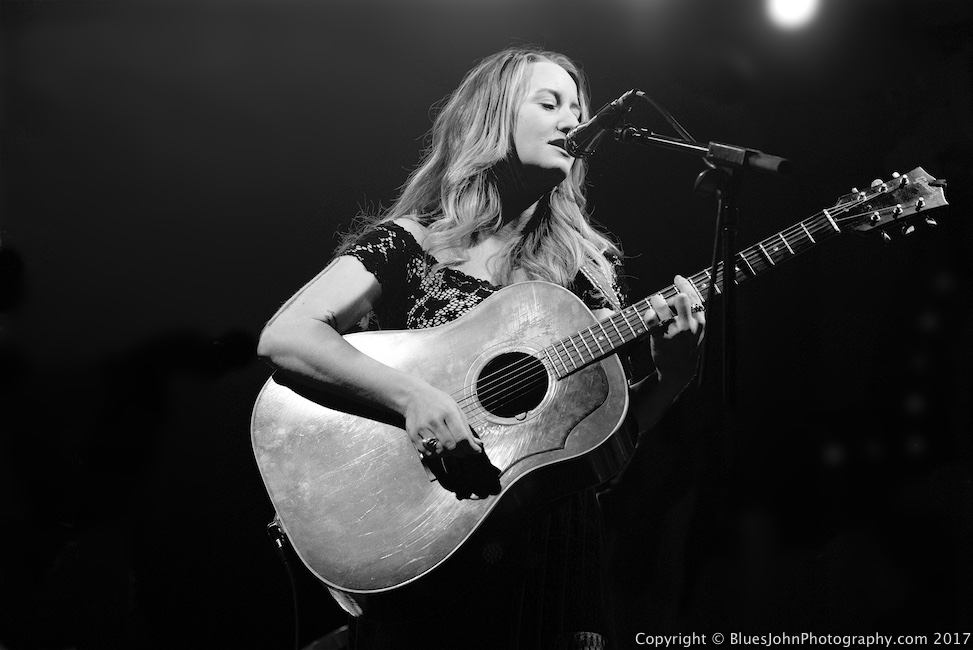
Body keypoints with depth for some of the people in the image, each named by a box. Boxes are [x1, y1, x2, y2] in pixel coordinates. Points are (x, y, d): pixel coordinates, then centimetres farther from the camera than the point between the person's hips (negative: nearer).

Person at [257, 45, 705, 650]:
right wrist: (411, 393, -24)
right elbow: (282, 337, -13)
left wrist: (675, 367, -11)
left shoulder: (593, 260, 9)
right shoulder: (407, 243, -1)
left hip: (556, 540, 3)